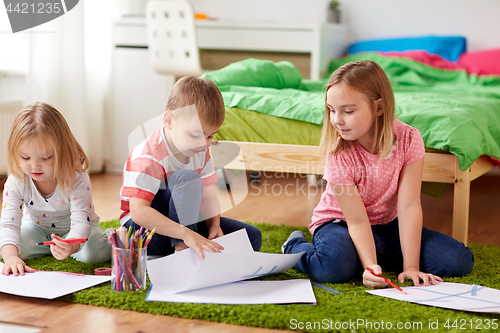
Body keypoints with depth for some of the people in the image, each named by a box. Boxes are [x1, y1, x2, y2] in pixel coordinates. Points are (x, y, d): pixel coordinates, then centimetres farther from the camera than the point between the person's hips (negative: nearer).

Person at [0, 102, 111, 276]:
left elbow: (81, 222, -38)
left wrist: (71, 246, -62)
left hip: (71, 230, -3)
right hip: (37, 227, 4)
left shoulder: (77, 179, -32)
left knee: (97, 251, -32)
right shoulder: (16, 182, -25)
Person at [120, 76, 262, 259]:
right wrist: (186, 234, -46)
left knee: (253, 237, -5)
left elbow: (207, 194, 4)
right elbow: (138, 212, -36)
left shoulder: (200, 151, -1)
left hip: (184, 221, 8)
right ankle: (182, 251, -32)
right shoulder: (148, 157, -26)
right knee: (187, 178, -33)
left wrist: (214, 225, -17)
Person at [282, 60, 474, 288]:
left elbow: (409, 206, -21)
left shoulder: (408, 139, -19)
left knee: (459, 261, -11)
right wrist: (370, 267, -41)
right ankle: (295, 246, -2)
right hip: (339, 221, -4)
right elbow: (358, 222, -25)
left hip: (388, 223, 4)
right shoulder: (340, 156, -24)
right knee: (334, 267, -38)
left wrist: (411, 267, -25)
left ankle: (383, 255, 9)